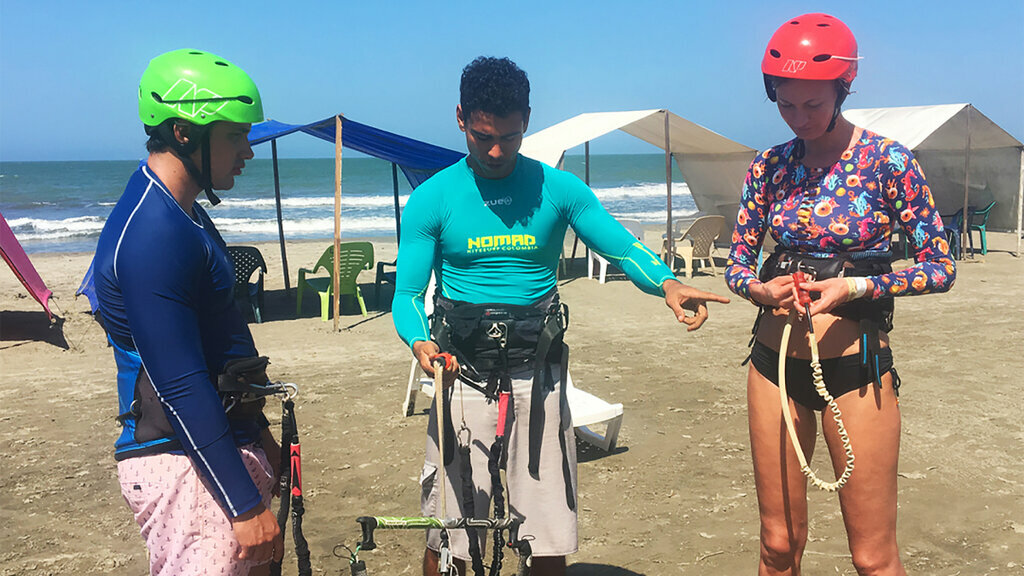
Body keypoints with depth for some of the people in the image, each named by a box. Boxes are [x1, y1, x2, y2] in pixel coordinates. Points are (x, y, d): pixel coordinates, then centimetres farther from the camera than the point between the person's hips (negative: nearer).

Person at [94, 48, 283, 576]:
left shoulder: (183, 215, 11)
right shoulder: (152, 236, -22)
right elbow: (180, 388, -24)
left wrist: (260, 434, 23)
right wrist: (245, 504, -20)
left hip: (224, 443, 10)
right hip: (185, 466, -10)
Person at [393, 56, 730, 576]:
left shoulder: (559, 190, 2)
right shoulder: (431, 199, 0)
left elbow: (624, 249, 2)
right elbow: (407, 294, -1)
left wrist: (668, 284, -19)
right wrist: (421, 342, -22)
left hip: (536, 376, 1)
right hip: (463, 376, 0)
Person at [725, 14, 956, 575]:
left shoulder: (886, 160, -7)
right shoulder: (769, 166, 4)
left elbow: (940, 266, -5)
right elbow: (737, 263, 9)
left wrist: (856, 286, -20)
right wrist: (761, 289, -14)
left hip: (854, 366, -3)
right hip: (775, 361, 4)